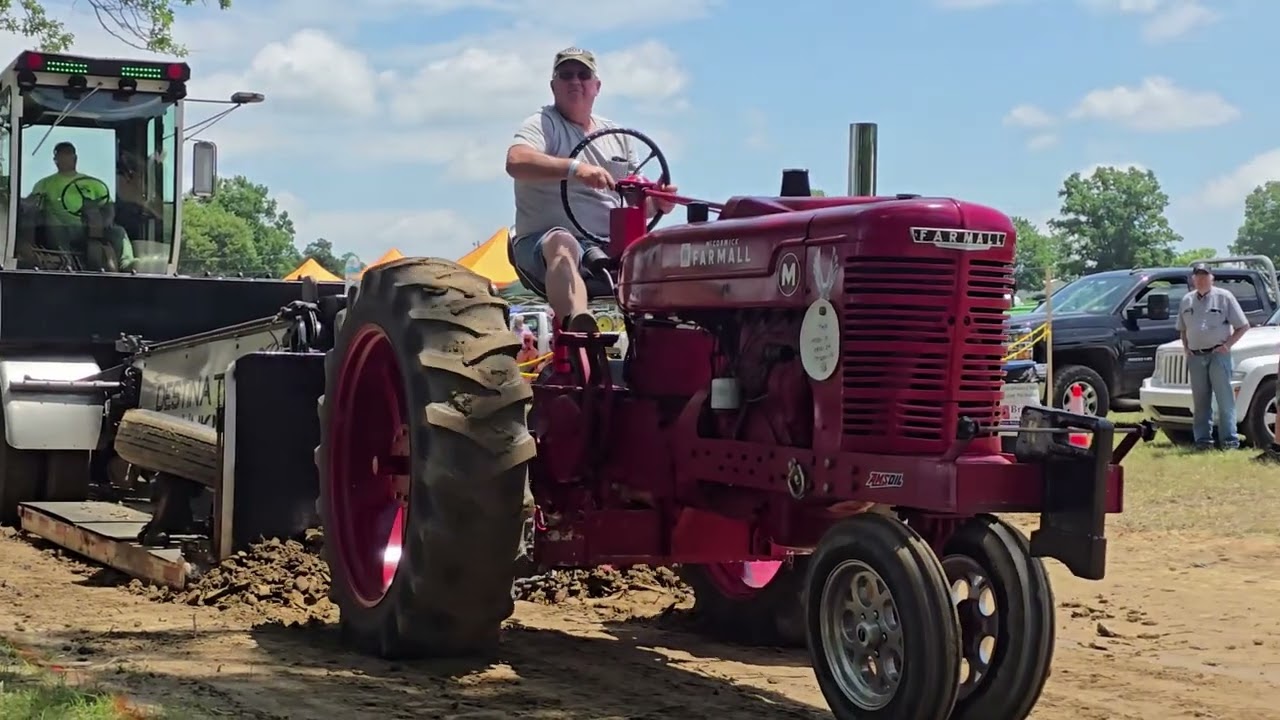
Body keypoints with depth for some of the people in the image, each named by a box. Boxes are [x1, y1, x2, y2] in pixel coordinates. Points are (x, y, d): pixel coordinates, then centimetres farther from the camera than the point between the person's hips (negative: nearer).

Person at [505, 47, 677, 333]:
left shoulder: (617, 136, 22)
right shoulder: (543, 124, 3)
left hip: (610, 249, 6)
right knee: (563, 245, -41)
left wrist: (657, 202, -4)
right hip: (546, 242, -6)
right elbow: (516, 161, -19)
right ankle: (578, 325, -65)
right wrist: (575, 168, -34)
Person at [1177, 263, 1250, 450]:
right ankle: (1203, 440, 10)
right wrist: (1186, 347, 9)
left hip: (1218, 355, -4)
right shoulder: (1186, 301, 14)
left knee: (1225, 400, -7)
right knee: (1200, 401, 6)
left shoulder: (1224, 297, 1)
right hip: (1195, 357, 4)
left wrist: (1227, 345, -8)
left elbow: (1243, 325, 1)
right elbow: (1182, 329, 26)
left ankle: (1230, 440, -7)